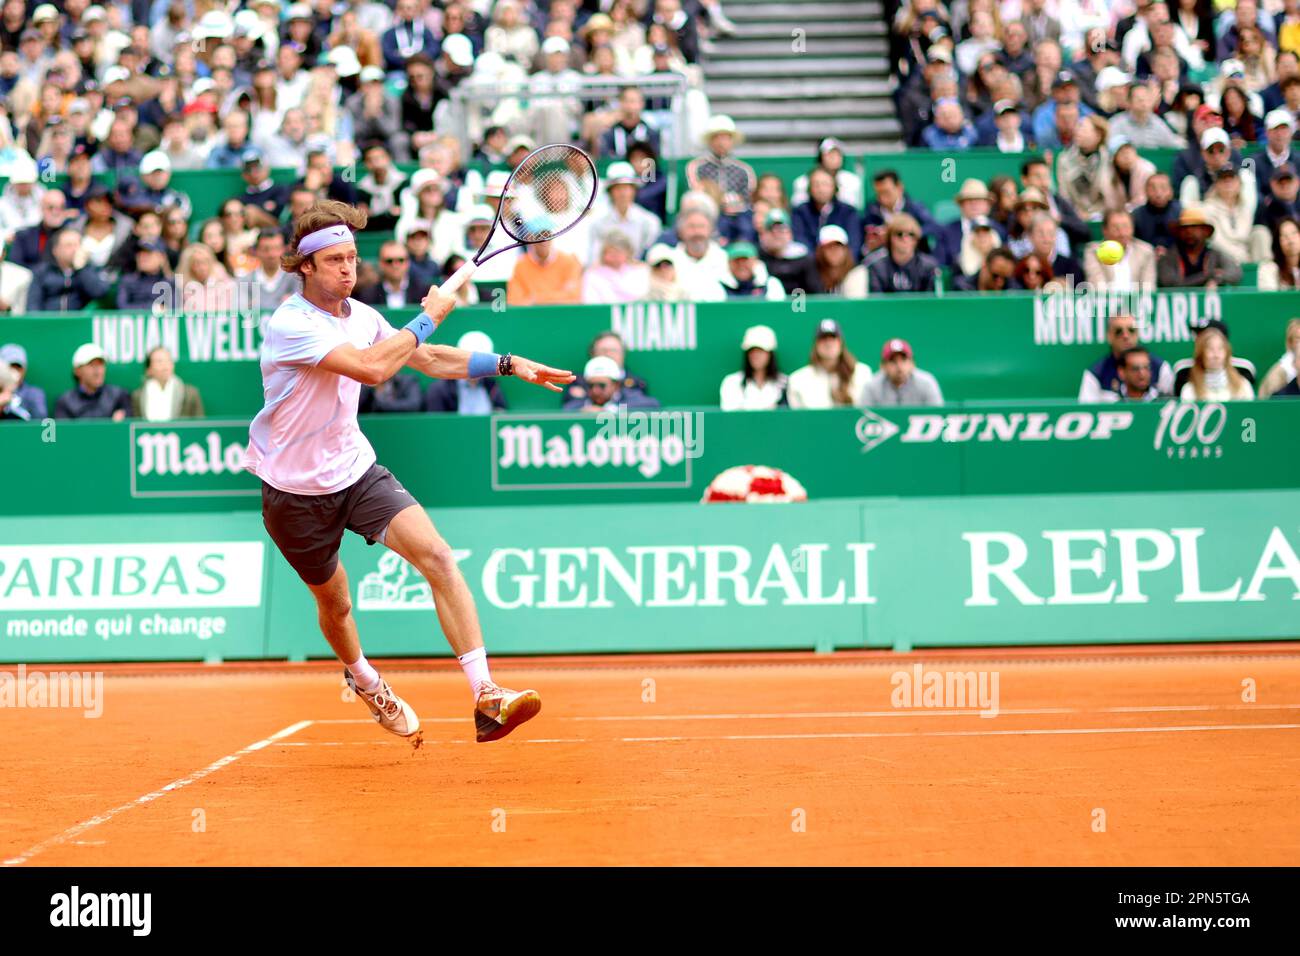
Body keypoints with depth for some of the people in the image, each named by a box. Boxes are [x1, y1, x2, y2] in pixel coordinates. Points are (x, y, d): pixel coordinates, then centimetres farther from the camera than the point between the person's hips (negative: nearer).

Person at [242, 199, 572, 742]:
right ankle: (363, 679, 49)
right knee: (334, 602, 13)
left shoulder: (359, 316, 2)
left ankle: (486, 699, -25)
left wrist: (508, 364, 5)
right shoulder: (289, 325, -22)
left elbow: (429, 359, 15)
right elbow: (372, 369, -34)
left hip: (356, 471, 5)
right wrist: (429, 317, -22)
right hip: (295, 490, -5)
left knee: (437, 556, -18)